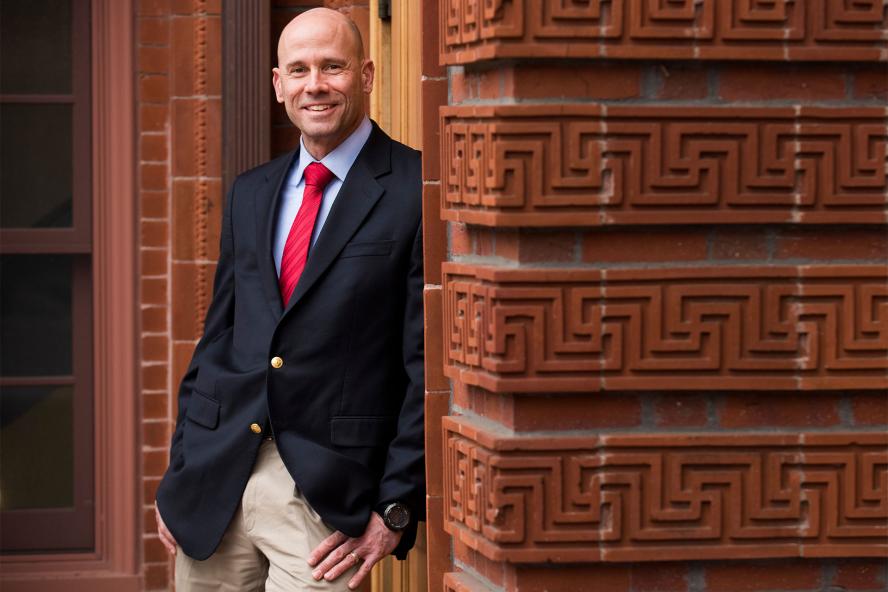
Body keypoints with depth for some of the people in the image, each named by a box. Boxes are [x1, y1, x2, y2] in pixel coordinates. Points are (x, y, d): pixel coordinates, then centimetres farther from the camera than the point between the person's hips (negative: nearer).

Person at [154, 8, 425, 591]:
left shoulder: (418, 190, -5)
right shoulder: (249, 194, 15)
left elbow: (429, 362, -8)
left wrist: (396, 508, -11)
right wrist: (179, 470, 12)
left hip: (327, 495, -5)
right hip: (216, 481, 6)